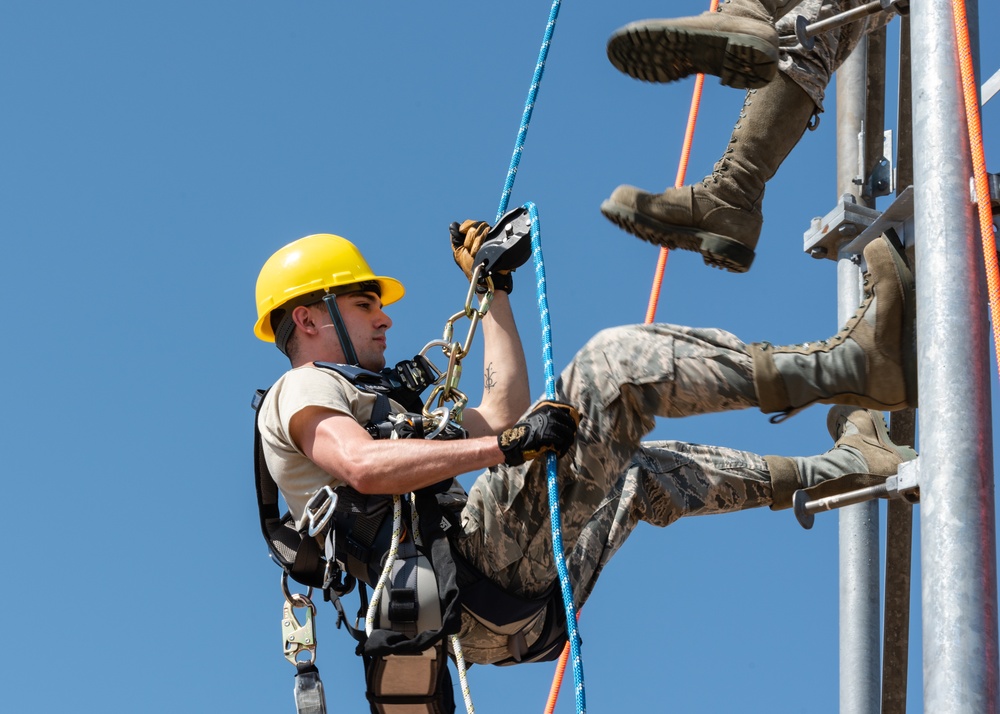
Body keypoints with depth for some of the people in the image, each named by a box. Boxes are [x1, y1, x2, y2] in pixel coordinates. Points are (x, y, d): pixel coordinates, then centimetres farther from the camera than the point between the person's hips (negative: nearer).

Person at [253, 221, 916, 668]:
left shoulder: (373, 402, 35)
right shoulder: (302, 391, 4)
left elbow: (499, 413, 34)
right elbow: (362, 465, -20)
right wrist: (503, 447, -24)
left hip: (503, 616, 10)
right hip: (479, 577, -10)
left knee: (643, 473, 29)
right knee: (617, 358, -12)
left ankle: (841, 467, 32)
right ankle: (852, 365, -14)